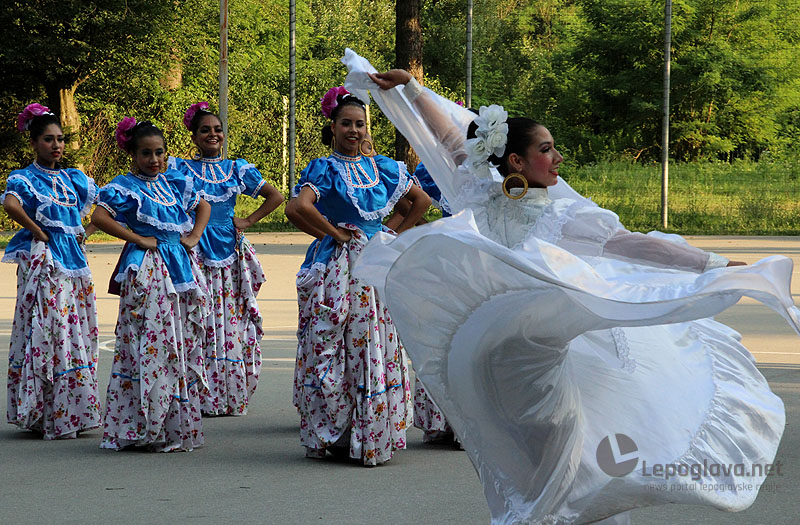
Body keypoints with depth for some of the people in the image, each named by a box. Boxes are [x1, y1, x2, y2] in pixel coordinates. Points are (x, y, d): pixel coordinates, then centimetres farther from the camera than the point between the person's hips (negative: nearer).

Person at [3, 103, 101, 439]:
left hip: (73, 259, 6)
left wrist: (86, 230, 14)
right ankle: (41, 414, -6)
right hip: (42, 262, -6)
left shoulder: (74, 179, 15)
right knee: (45, 333, -9)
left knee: (75, 334, 5)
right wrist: (37, 232, -17)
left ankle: (72, 412, 11)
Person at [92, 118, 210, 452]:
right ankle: (144, 425, -8)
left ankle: (178, 425, 13)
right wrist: (137, 239, -14)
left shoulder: (175, 184, 14)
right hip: (146, 270, -6)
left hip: (179, 268, 7)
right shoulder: (125, 187, -4)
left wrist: (194, 236, 12)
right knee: (148, 343, -11)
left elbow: (203, 206, 29)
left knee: (181, 342, 6)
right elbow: (99, 217, -18)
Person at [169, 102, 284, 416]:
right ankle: (201, 399, -5)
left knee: (234, 323, -1)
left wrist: (249, 221, 5)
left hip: (231, 253, 3)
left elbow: (275, 197, 17)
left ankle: (232, 396, 6)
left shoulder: (238, 169, 12)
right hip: (195, 254, -3)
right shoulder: (180, 169, 4)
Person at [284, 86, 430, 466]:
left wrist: (398, 234, 12)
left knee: (379, 347, 2)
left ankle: (373, 435, 7)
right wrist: (335, 233, -14)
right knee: (332, 351, -5)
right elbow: (298, 207, -23)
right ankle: (332, 435, -1)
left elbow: (421, 200, 22)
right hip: (336, 269, -4)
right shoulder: (324, 169, -4)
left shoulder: (382, 168, 11)